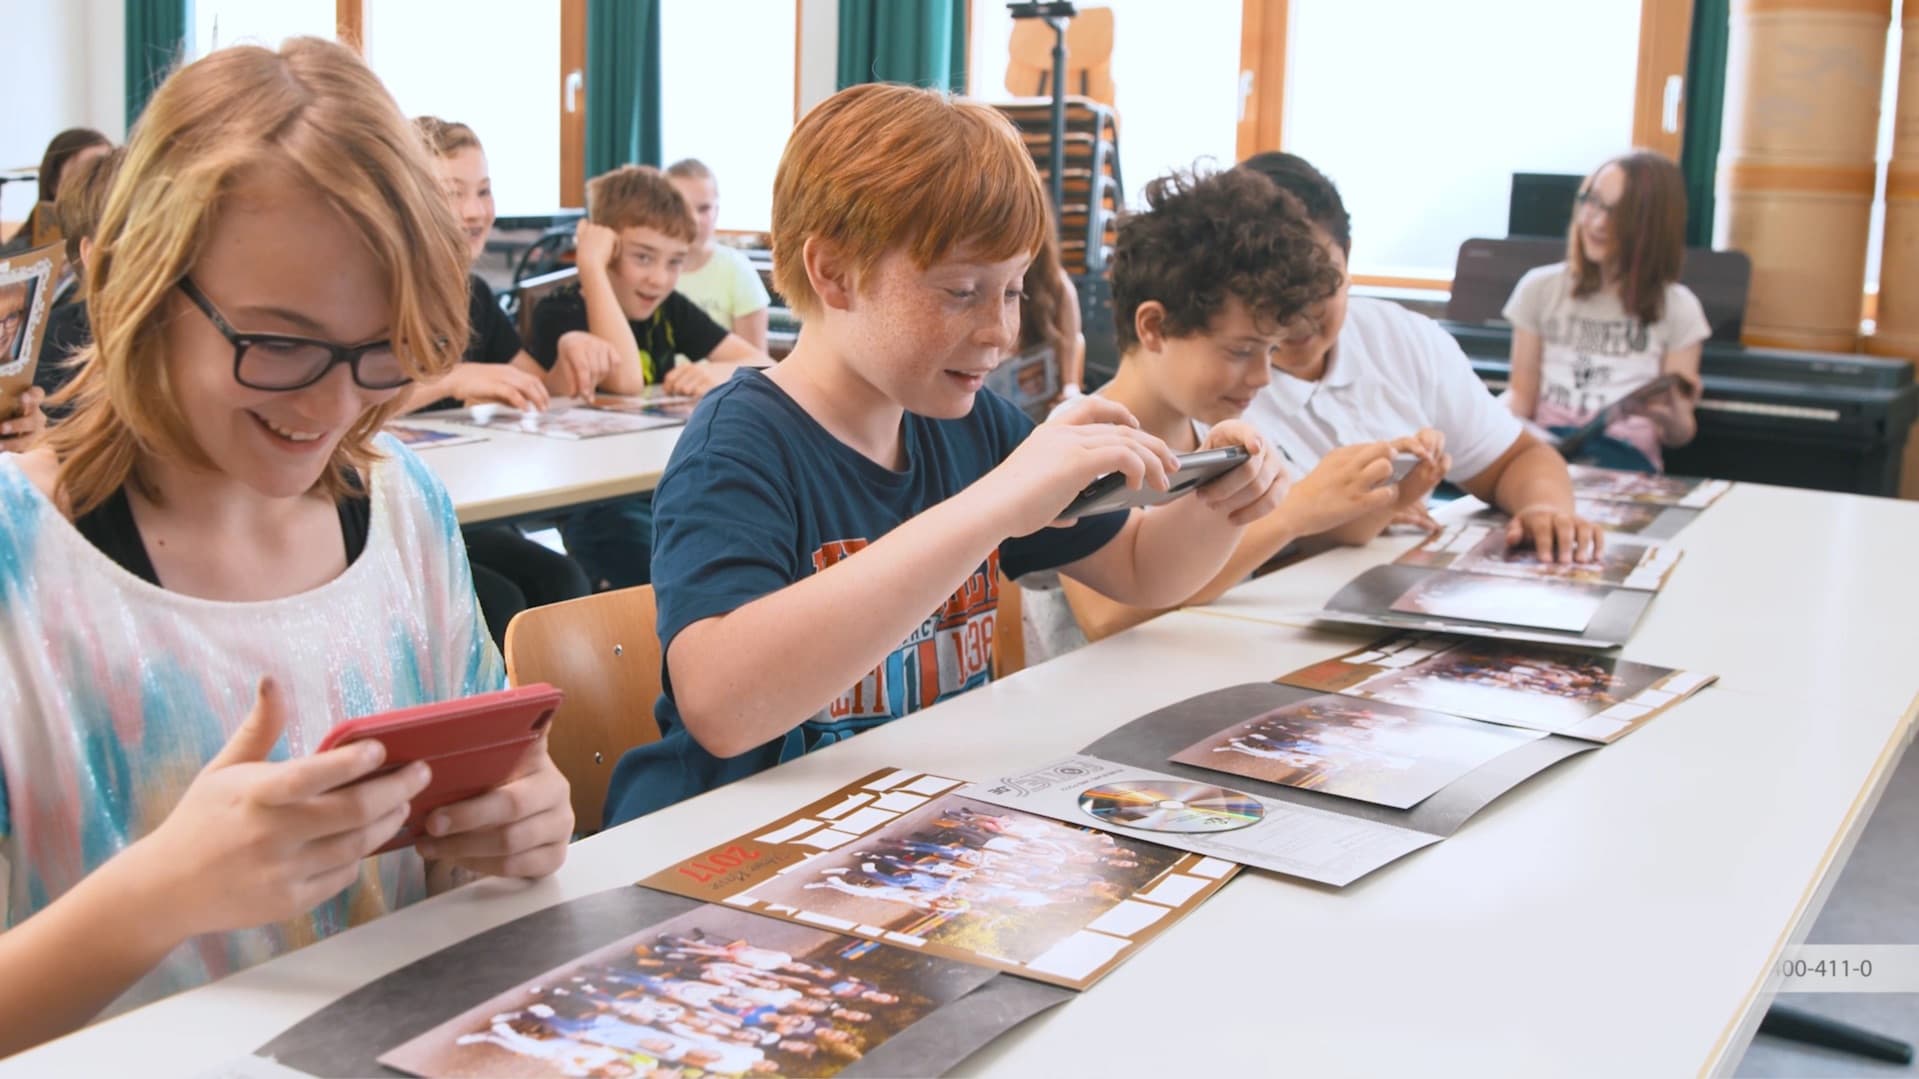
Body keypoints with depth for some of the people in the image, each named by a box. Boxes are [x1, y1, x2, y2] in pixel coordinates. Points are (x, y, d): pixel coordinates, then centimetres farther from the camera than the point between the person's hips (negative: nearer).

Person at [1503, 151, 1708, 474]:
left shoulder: (1677, 307, 7)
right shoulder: (1541, 288, 12)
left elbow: (1679, 434, 6)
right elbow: (1522, 395, 10)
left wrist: (1671, 416, -18)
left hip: (1626, 458, -1)